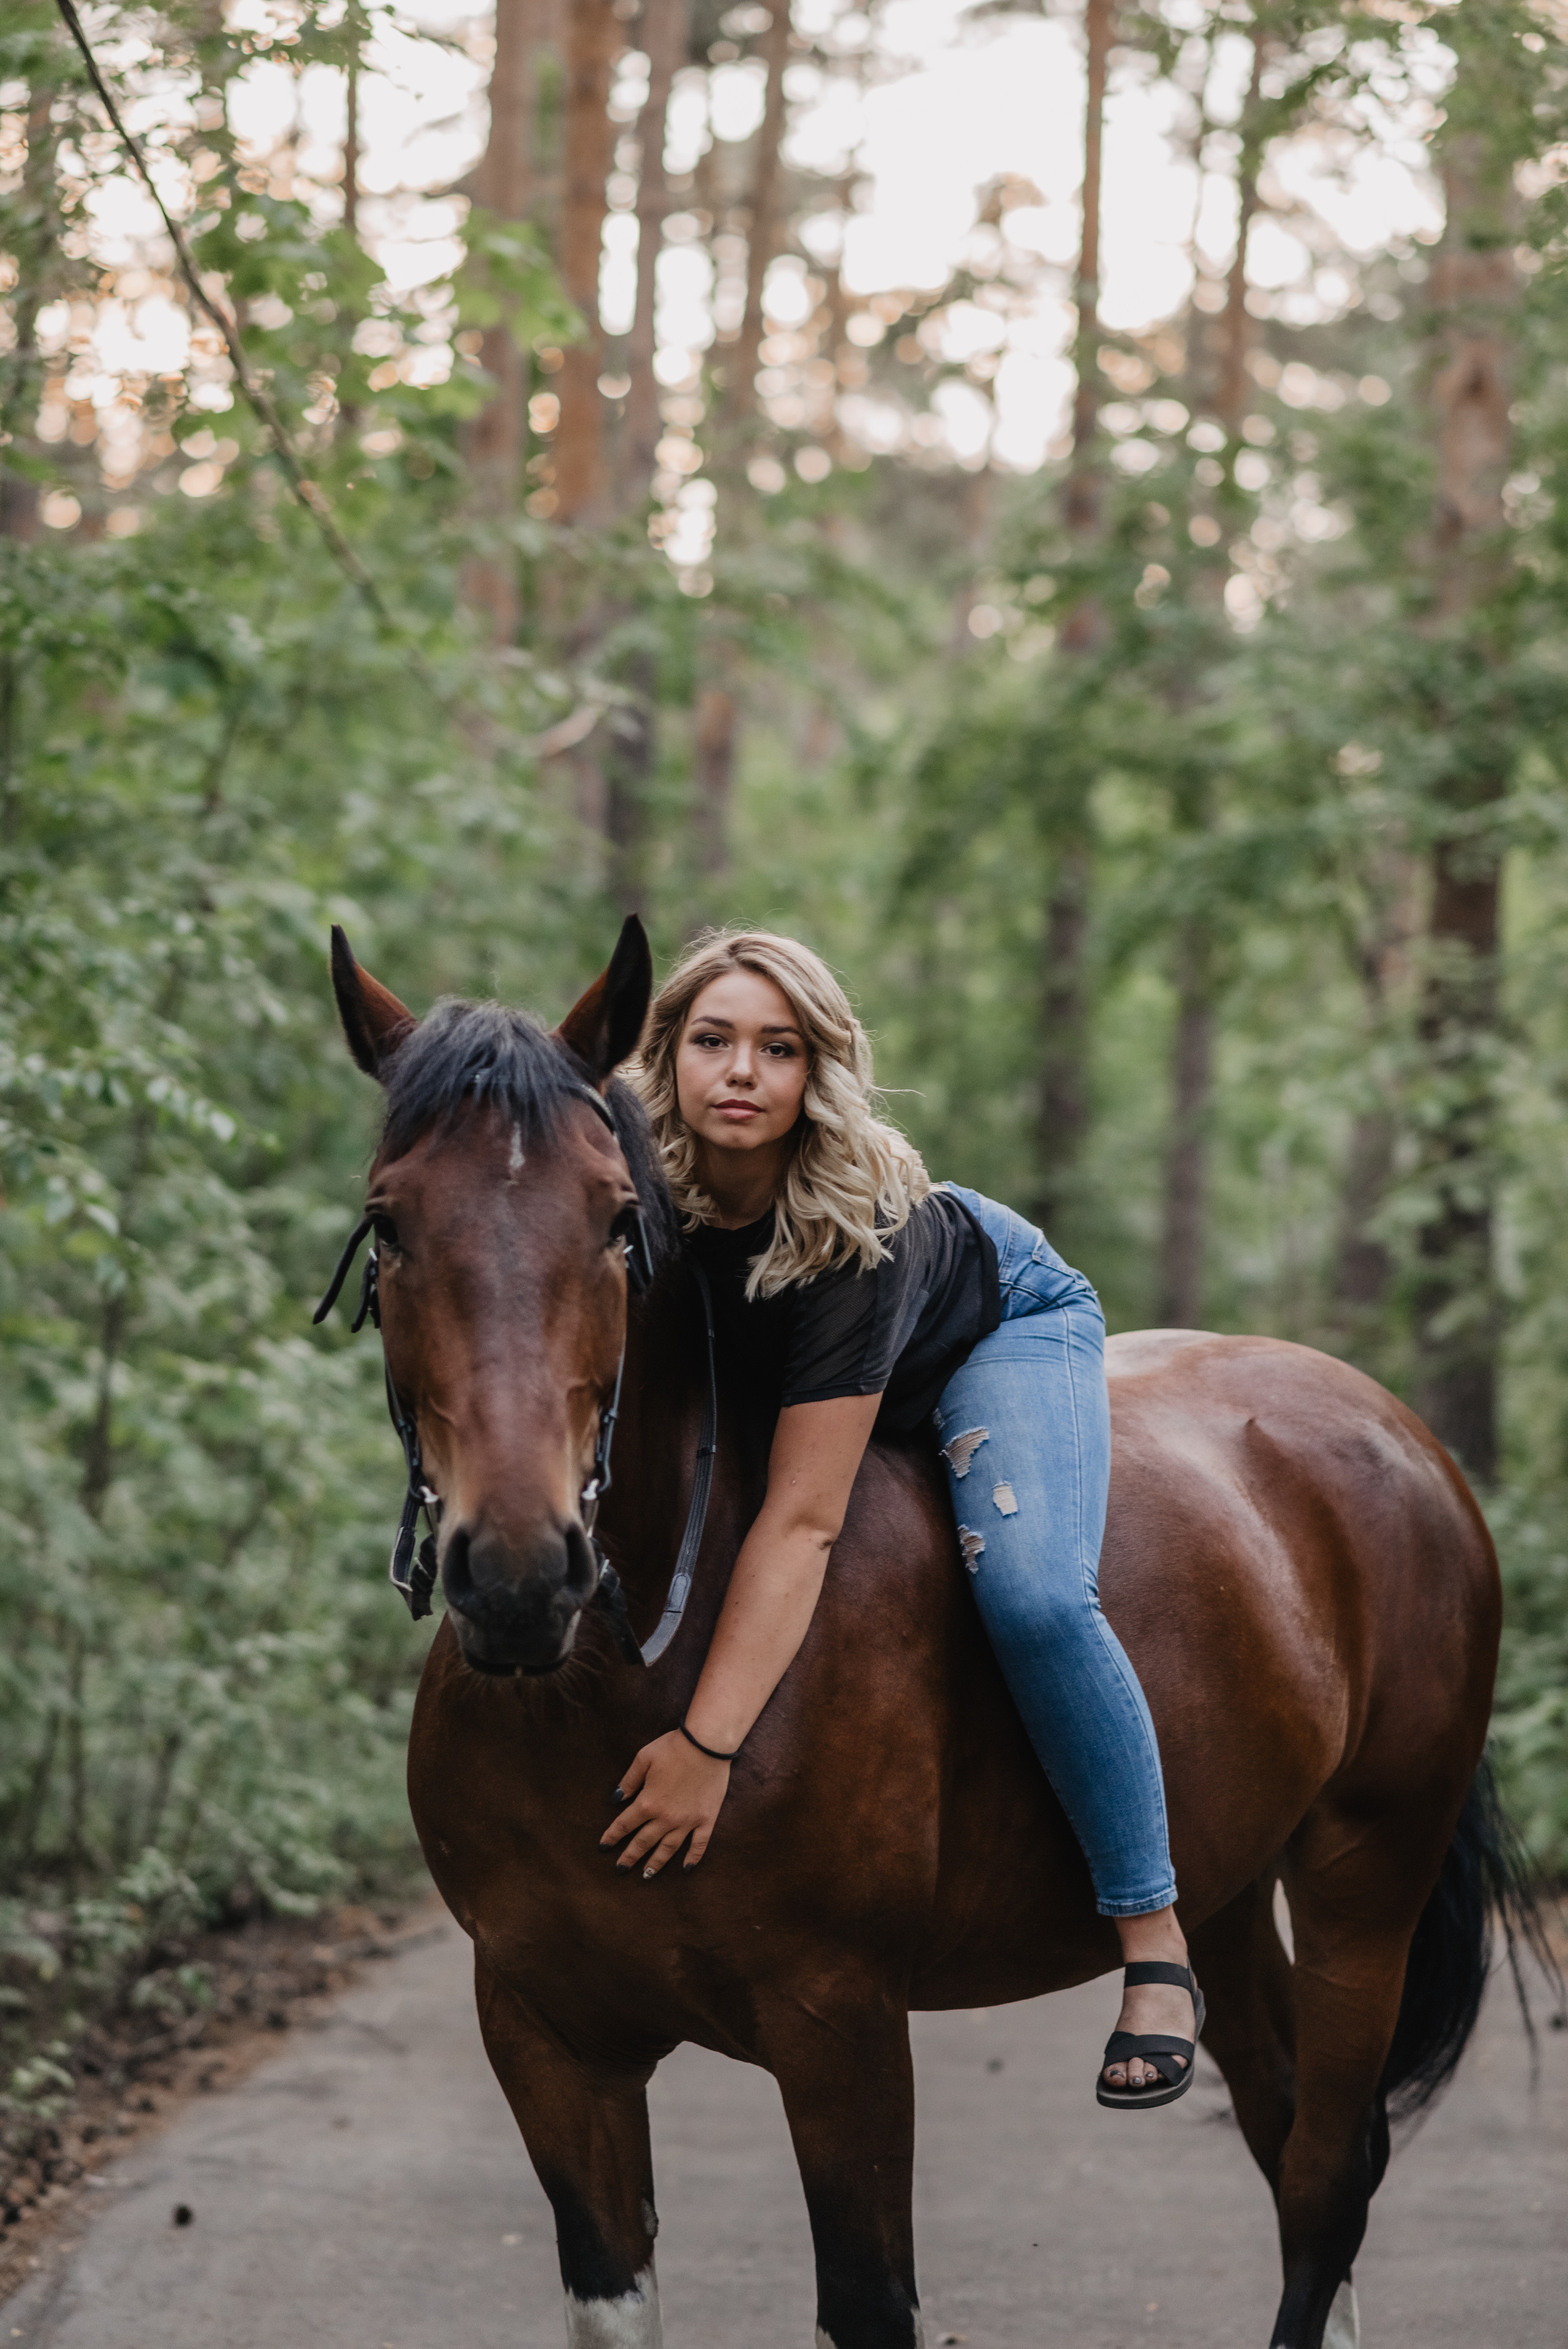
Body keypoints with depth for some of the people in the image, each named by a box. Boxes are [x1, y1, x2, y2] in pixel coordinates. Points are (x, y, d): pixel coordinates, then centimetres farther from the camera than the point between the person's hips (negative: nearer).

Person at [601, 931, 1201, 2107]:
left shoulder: (857, 1227, -42)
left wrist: (707, 1747, -48)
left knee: (1034, 1596, -27)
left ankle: (1156, 1944, -15)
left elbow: (803, 1520, -44)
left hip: (1006, 1318, -6)